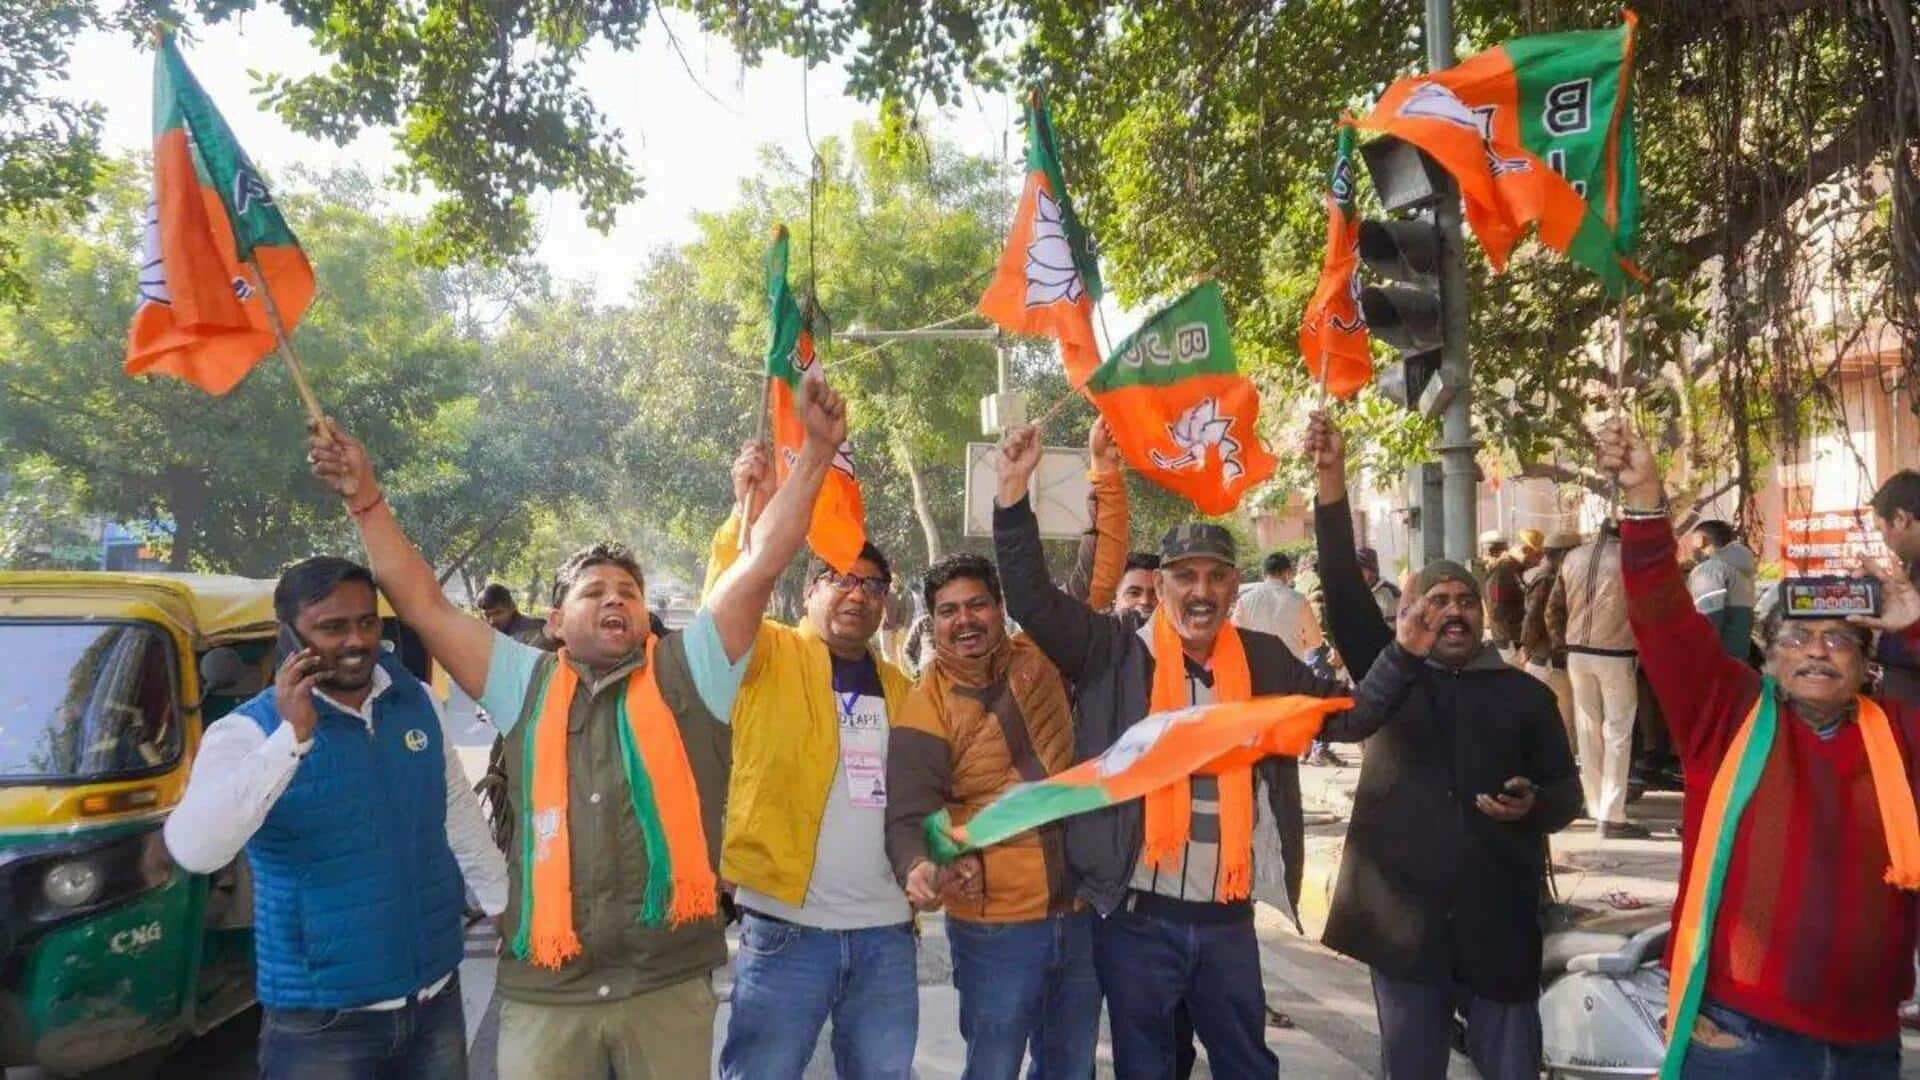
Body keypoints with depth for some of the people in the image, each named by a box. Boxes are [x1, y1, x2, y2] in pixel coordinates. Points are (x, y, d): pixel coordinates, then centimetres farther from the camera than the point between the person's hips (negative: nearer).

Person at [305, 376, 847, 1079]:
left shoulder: (687, 672, 3)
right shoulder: (526, 685, 9)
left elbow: (763, 563, -3)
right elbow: (423, 603, 9)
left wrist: (816, 451, -8)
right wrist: (365, 499, 5)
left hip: (669, 983, -1)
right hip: (545, 988, 2)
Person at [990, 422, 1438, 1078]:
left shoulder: (1264, 662, 5)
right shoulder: (1115, 652, -6)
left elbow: (1349, 717, 10)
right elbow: (1034, 601, -14)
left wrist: (1404, 654, -3)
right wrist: (1015, 493, -22)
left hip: (1228, 916, 3)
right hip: (1136, 915, -3)